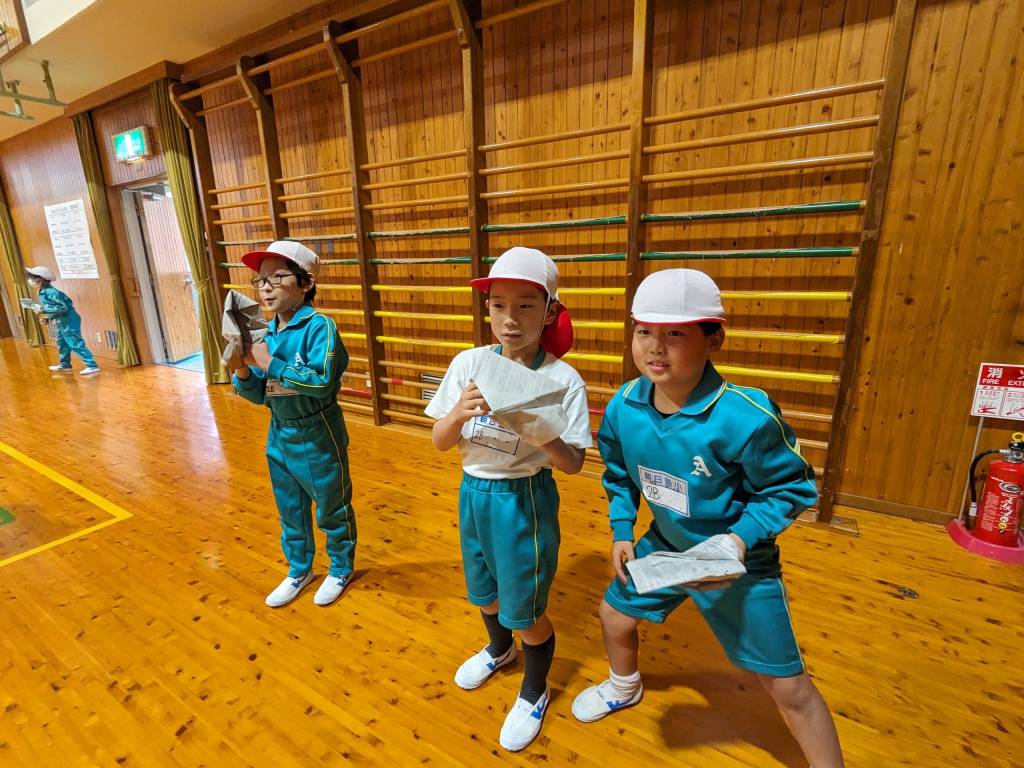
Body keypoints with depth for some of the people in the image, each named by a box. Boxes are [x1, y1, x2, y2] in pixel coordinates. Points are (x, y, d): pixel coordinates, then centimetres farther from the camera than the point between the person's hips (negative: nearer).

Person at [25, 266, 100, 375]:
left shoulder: (50, 292, -21)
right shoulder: (43, 292, 10)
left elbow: (63, 307, -25)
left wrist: (44, 310, -22)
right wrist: (50, 317, 9)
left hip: (68, 320, -11)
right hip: (62, 321, 11)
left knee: (76, 344, -12)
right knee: (61, 343, 20)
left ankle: (92, 366, -13)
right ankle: (65, 365, 31)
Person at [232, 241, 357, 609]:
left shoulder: (319, 326, -18)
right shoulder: (266, 333, 2)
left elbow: (322, 380, -30)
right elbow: (259, 394, 5)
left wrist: (268, 364, -28)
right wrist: (242, 372, -13)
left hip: (318, 437, -6)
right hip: (279, 435, 7)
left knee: (331, 510, 13)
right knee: (290, 511, 22)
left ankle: (341, 569, 37)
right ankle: (299, 570, 44)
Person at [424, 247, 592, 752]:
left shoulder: (563, 379, -18)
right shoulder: (469, 364, -9)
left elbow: (572, 464, -14)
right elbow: (439, 443, -5)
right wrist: (458, 413, -27)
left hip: (525, 501, -4)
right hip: (472, 493, 5)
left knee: (524, 611, 12)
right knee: (482, 591, 27)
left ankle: (535, 693, 46)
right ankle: (499, 650, 61)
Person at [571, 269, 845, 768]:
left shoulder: (746, 418, -31)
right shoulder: (623, 407, -16)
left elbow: (791, 488, -14)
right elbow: (619, 476, 3)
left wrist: (742, 537, -25)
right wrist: (621, 531, 0)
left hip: (738, 562, -4)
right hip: (664, 546, 5)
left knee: (786, 685, 5)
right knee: (614, 614, 20)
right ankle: (624, 688, 55)